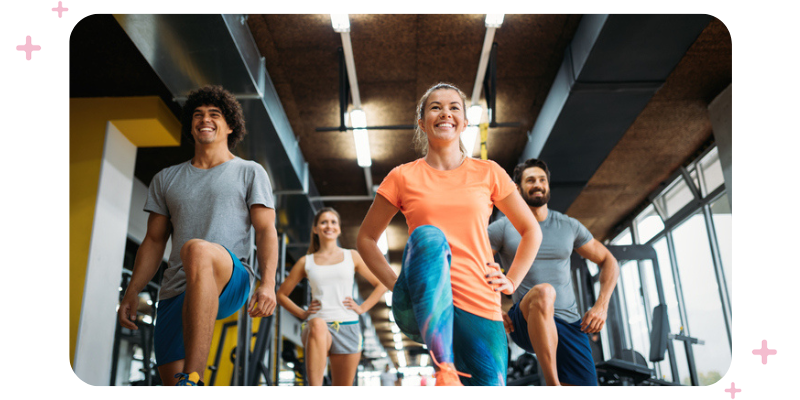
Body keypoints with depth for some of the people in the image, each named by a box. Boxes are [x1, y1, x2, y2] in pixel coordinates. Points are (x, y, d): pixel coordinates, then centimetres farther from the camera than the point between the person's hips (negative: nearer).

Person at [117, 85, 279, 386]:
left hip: (230, 283, -5)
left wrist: (268, 283, -14)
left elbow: (266, 231, 1)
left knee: (197, 250, -38)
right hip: (174, 293, 5)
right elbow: (154, 241, 21)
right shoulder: (166, 179, 22)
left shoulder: (250, 173, 12)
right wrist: (132, 292, 10)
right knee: (171, 380, -5)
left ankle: (192, 379, -41)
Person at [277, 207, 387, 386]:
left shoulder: (352, 256, 13)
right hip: (317, 327, -2)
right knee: (318, 325, -39)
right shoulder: (306, 262, 12)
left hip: (348, 327, 2)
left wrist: (362, 308, 5)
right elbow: (282, 294, 19)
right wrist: (302, 314, 6)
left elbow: (381, 284, 17)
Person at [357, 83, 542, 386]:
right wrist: (394, 282, 4)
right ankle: (444, 371, -38)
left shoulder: (488, 173, 10)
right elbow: (366, 238, 16)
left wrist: (511, 282, 9)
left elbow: (531, 231, 20)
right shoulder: (403, 177, 7)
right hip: (422, 307, -1)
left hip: (480, 307, 2)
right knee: (428, 236, -33)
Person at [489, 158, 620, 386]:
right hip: (527, 323, -3)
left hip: (570, 324, 3)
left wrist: (601, 306, 3)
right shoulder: (503, 228, 2)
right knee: (543, 292, -38)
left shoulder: (569, 226, 11)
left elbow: (609, 262, 18)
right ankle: (553, 388, -34)